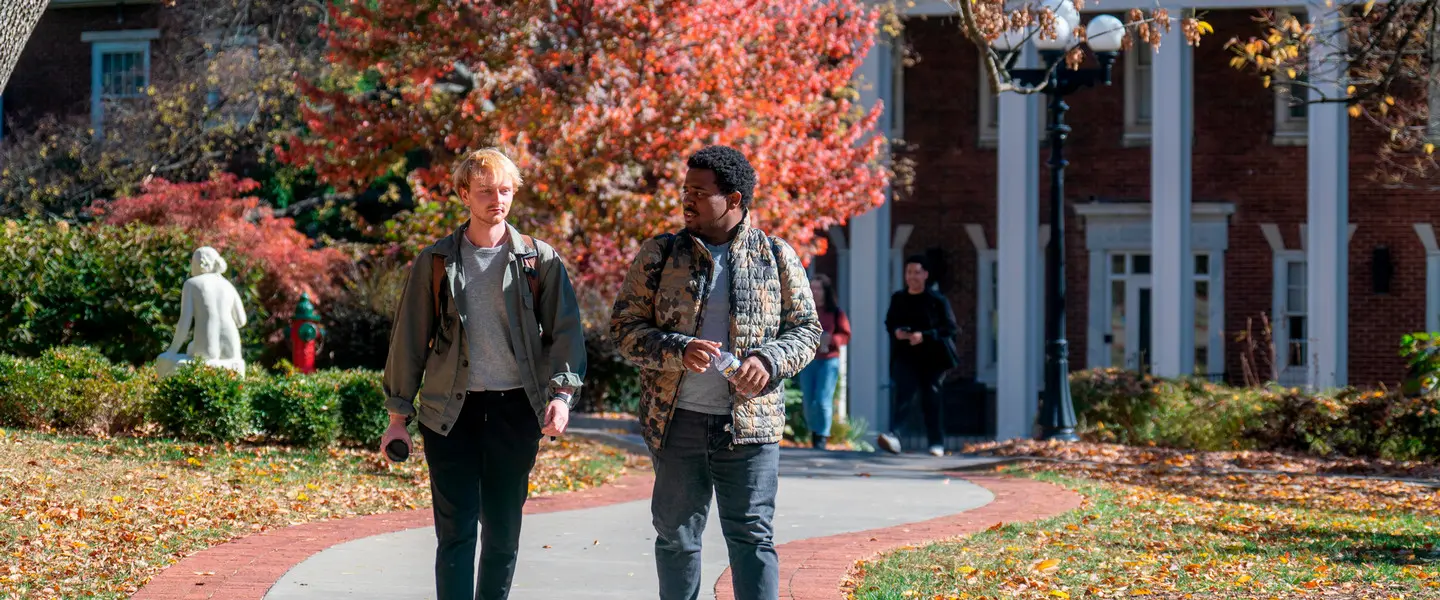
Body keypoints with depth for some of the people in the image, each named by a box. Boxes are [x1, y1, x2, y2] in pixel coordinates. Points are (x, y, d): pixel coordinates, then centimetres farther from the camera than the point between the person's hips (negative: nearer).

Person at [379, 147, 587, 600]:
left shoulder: (539, 261, 5)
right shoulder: (436, 262, 5)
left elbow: (564, 331, 2)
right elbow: (409, 338, 7)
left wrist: (562, 393, -13)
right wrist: (398, 415, 5)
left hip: (515, 410, 1)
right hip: (451, 410, -1)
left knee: (503, 531, 6)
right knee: (456, 532, -6)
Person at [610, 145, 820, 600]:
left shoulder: (777, 257, 5)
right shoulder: (658, 255, 5)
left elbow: (807, 329, 9)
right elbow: (624, 328, 2)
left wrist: (770, 360, -12)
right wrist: (679, 351, -16)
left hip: (749, 424, -1)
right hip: (677, 422, 1)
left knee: (752, 536, -1)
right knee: (677, 536, 8)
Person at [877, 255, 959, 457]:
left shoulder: (937, 300, -3)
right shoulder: (898, 299, 9)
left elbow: (950, 327, -6)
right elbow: (889, 323, 20)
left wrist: (924, 336, -18)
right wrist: (896, 331, -5)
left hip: (932, 357, -2)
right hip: (906, 356, 2)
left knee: (931, 397, 3)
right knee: (904, 394, -16)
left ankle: (937, 443, 12)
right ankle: (895, 437, -29)